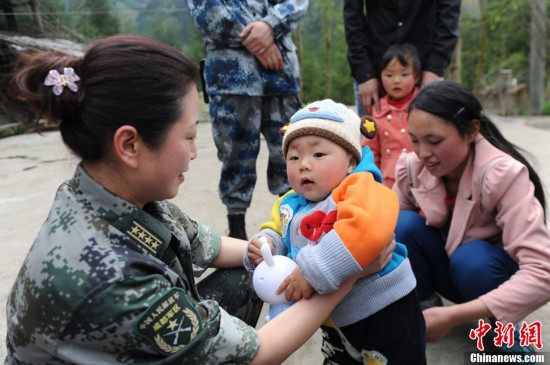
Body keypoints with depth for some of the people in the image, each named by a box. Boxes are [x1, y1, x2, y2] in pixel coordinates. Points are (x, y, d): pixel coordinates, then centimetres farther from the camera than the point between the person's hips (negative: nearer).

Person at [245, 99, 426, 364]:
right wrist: (265, 245, -11)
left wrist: (313, 272, -41)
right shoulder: (289, 206, -4)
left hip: (385, 312, -7)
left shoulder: (359, 188, -26)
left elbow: (367, 229, -45)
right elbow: (276, 232, 14)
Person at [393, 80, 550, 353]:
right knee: (405, 225, -25)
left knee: (469, 260, -36)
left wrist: (454, 316, -40)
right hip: (445, 266, 3)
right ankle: (424, 306, -2)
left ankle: (503, 328, -4)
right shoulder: (411, 166, -17)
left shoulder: (504, 175, -29)